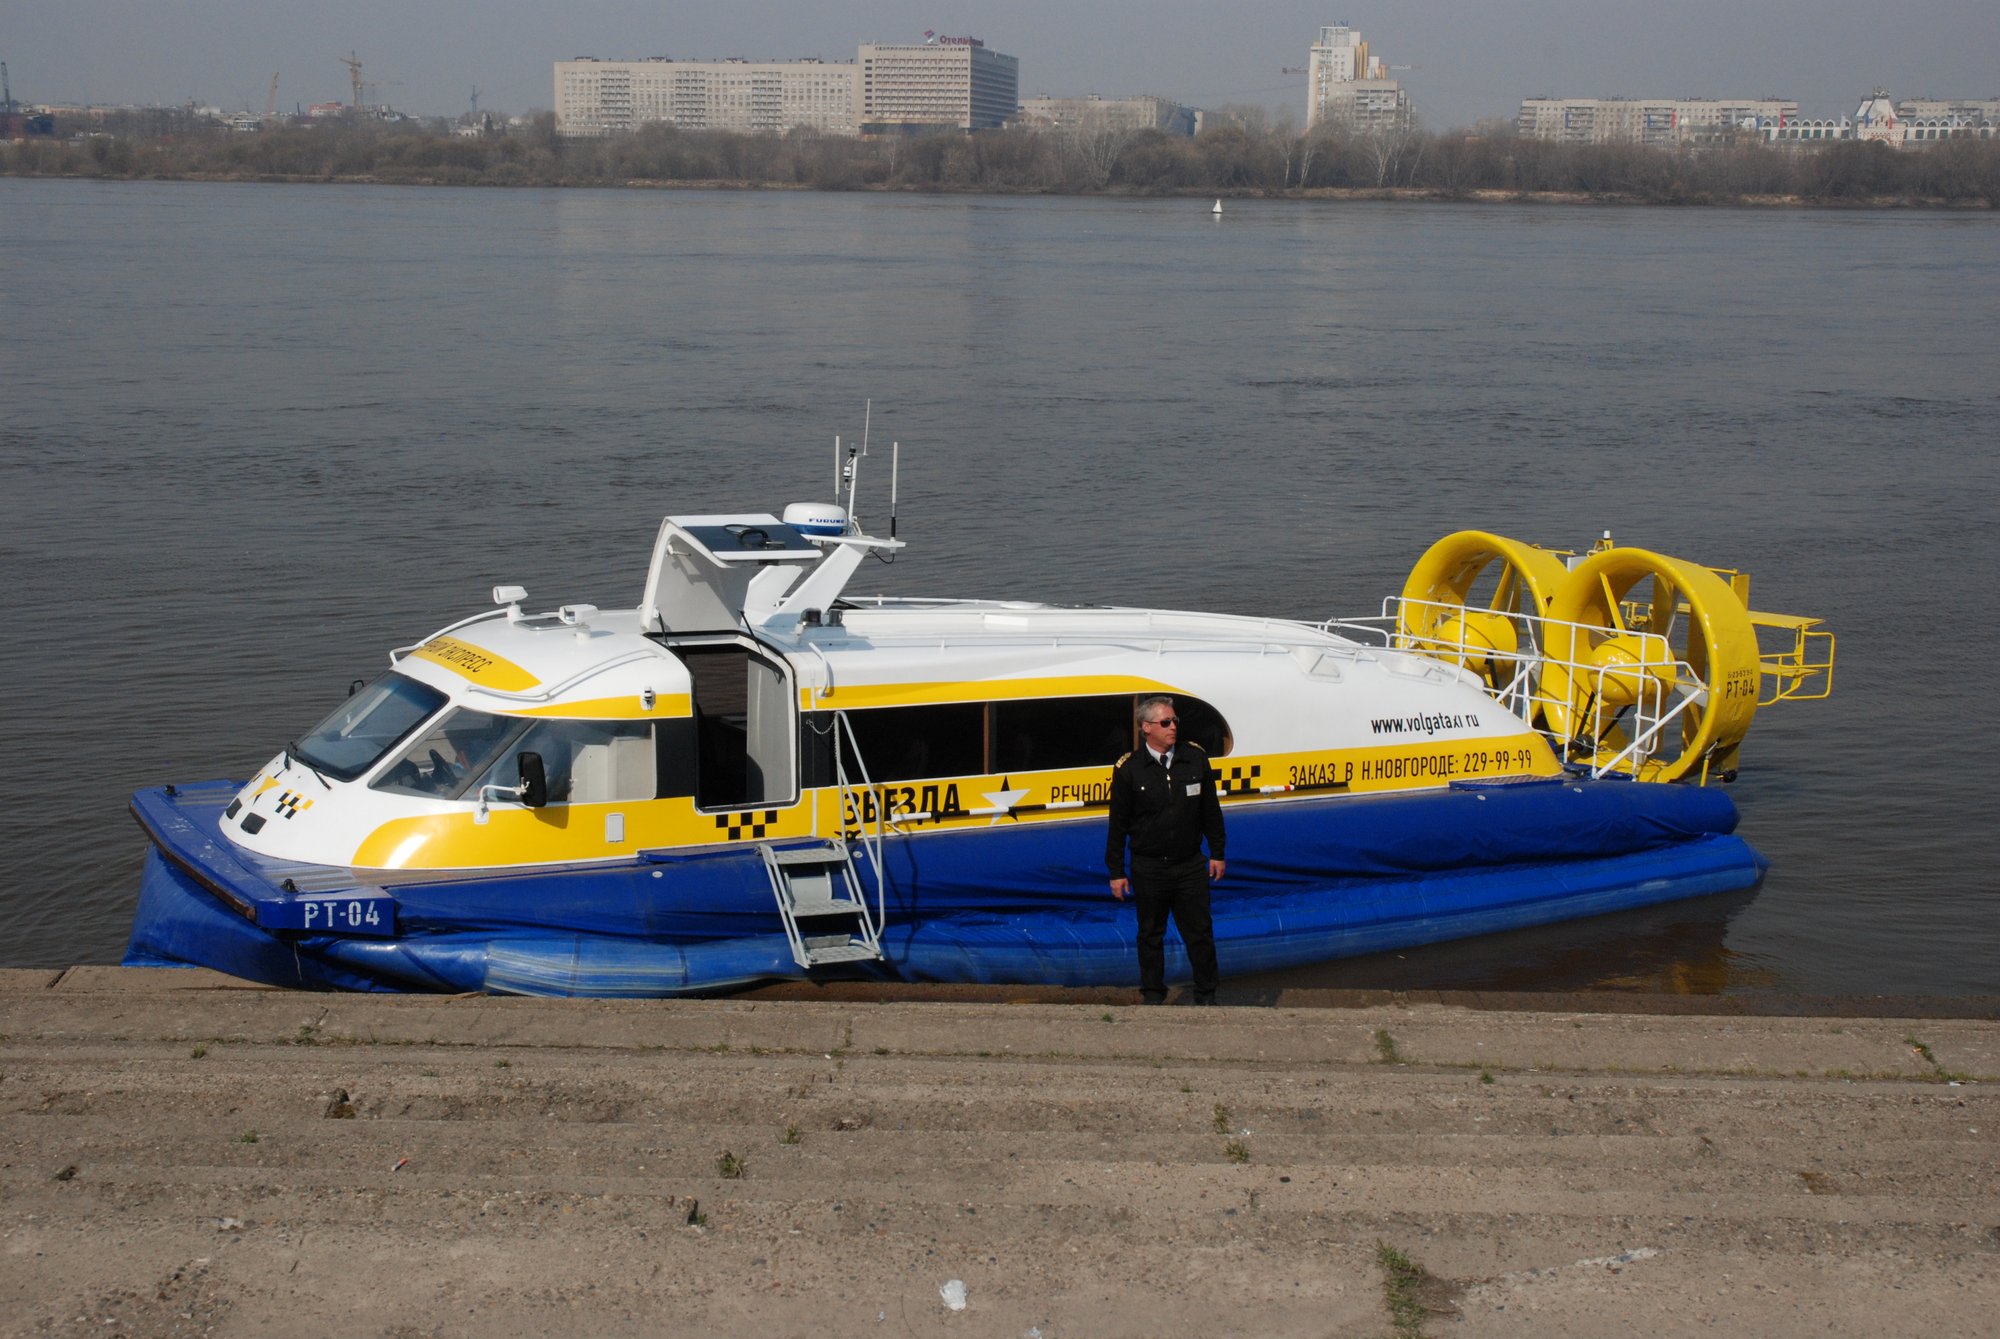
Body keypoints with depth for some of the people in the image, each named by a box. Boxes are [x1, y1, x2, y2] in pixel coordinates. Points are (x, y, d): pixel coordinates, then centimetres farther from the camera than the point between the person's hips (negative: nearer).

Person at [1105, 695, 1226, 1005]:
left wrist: (1216, 853, 9)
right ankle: (1153, 996, 21)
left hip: (1190, 866, 1)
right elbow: (1118, 824, -2)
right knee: (1151, 935, 9)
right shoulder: (1129, 769, -5)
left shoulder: (1195, 758, 2)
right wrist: (1116, 872, -2)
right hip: (1148, 869, -1)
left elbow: (1210, 810, 10)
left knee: (1199, 933, 5)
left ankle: (1206, 995, 17)